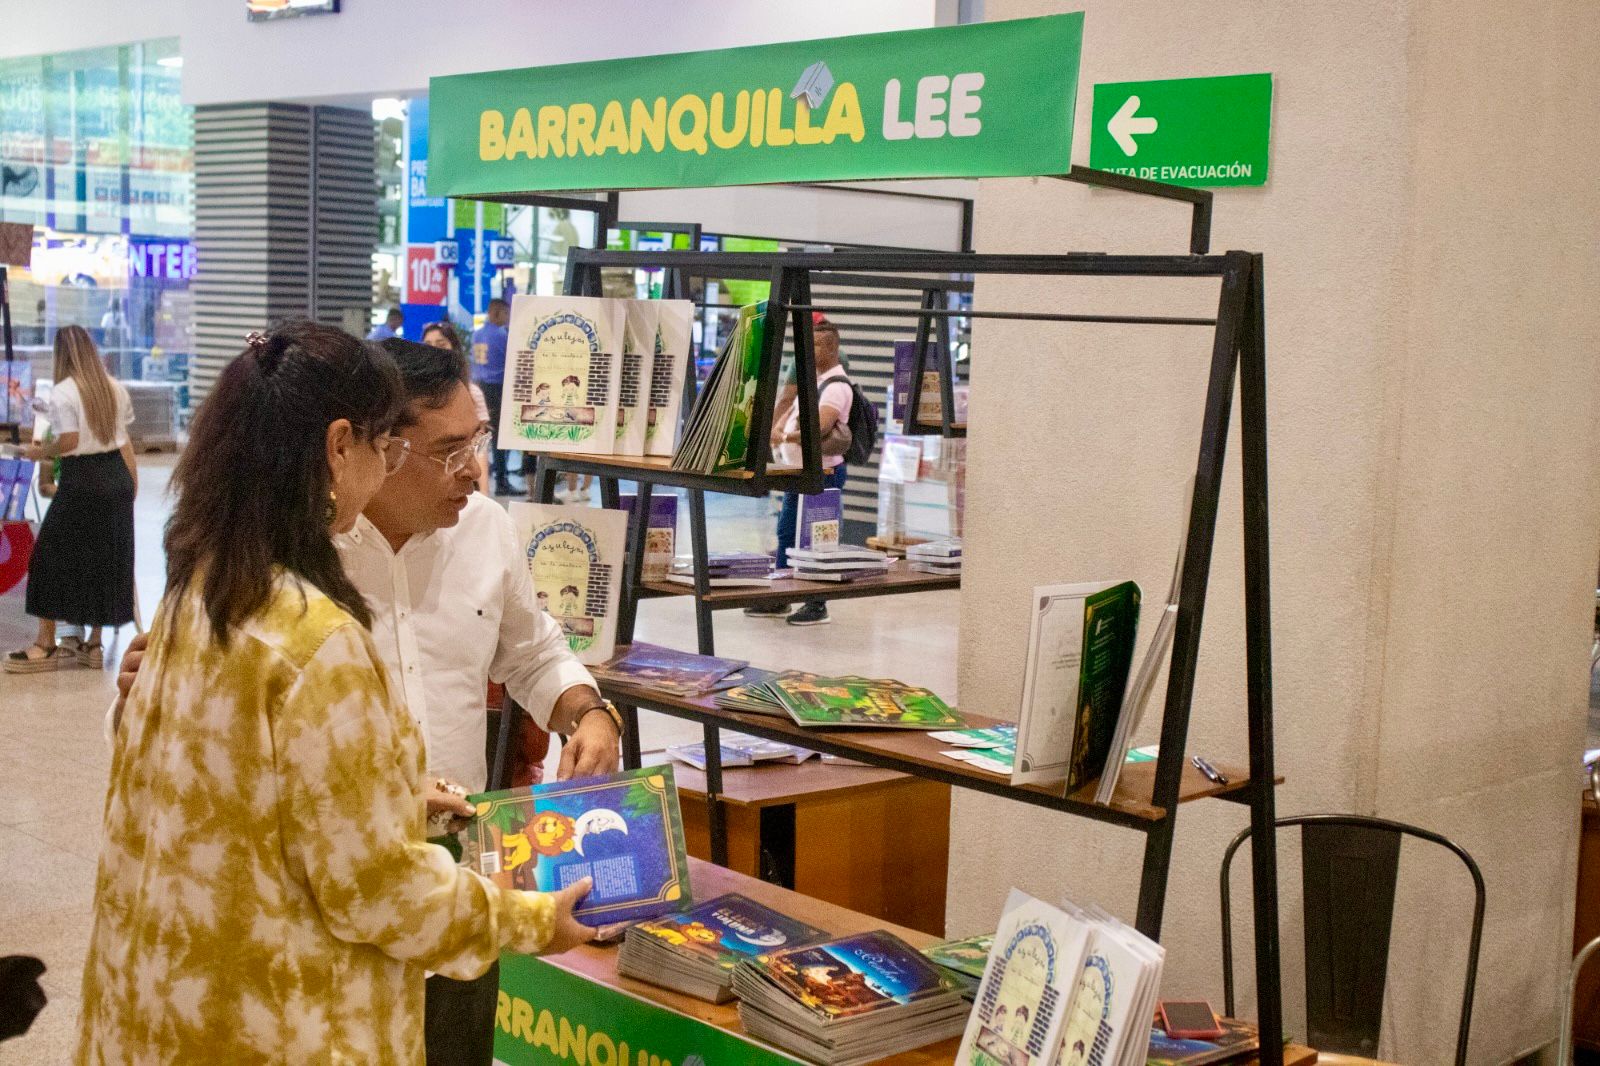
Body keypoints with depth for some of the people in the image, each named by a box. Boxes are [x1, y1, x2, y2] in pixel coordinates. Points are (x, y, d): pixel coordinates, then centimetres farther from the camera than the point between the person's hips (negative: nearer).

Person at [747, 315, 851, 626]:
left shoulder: (836, 385, -15)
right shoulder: (812, 378, 15)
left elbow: (820, 426, -27)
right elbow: (789, 408, 15)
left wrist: (787, 436, -24)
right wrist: (777, 428, -4)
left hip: (822, 473, -10)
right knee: (786, 533, 13)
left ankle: (817, 605, 4)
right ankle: (779, 600, 22)